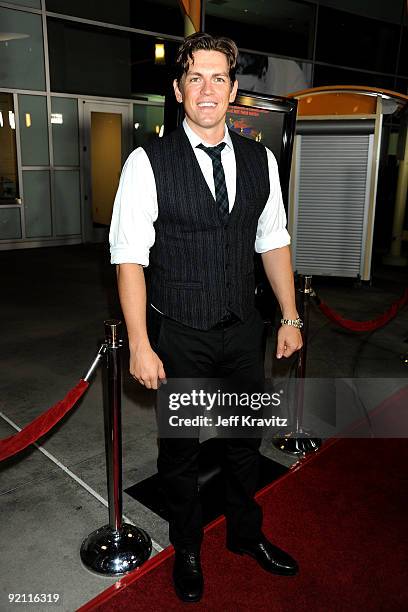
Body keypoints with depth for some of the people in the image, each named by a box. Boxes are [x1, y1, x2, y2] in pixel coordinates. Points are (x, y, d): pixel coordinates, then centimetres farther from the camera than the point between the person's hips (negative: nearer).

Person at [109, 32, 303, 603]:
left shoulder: (260, 160, 2)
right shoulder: (148, 162, -11)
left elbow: (273, 242, 8)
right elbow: (129, 256, -12)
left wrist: (290, 318, 8)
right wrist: (140, 346, -16)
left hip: (243, 328, 4)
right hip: (179, 335, -3)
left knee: (245, 439, 20)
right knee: (180, 448, 14)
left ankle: (246, 534, 48)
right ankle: (187, 549, 42)